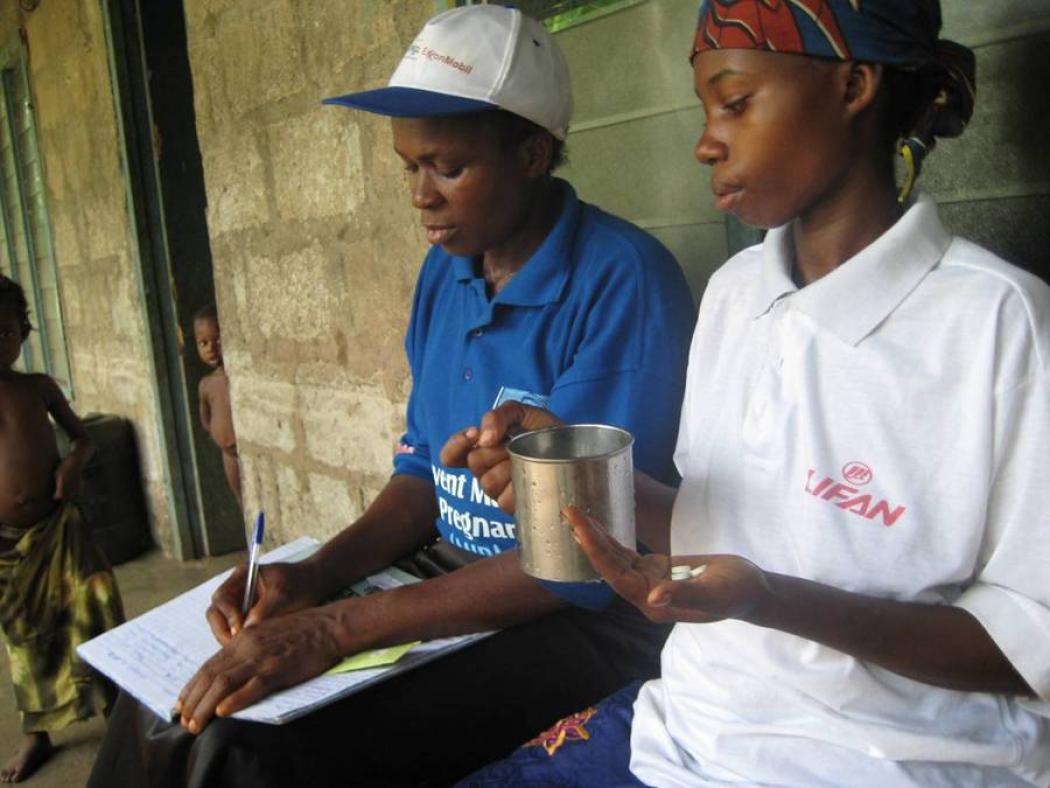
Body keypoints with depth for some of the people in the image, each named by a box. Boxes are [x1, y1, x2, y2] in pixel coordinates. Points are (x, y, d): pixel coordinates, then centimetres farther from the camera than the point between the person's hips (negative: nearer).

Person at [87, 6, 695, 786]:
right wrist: (317, 575, -7)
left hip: (583, 616, -6)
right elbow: (423, 468, 11)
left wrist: (336, 628, -24)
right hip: (444, 574, 7)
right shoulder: (445, 270, 5)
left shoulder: (621, 281, -19)